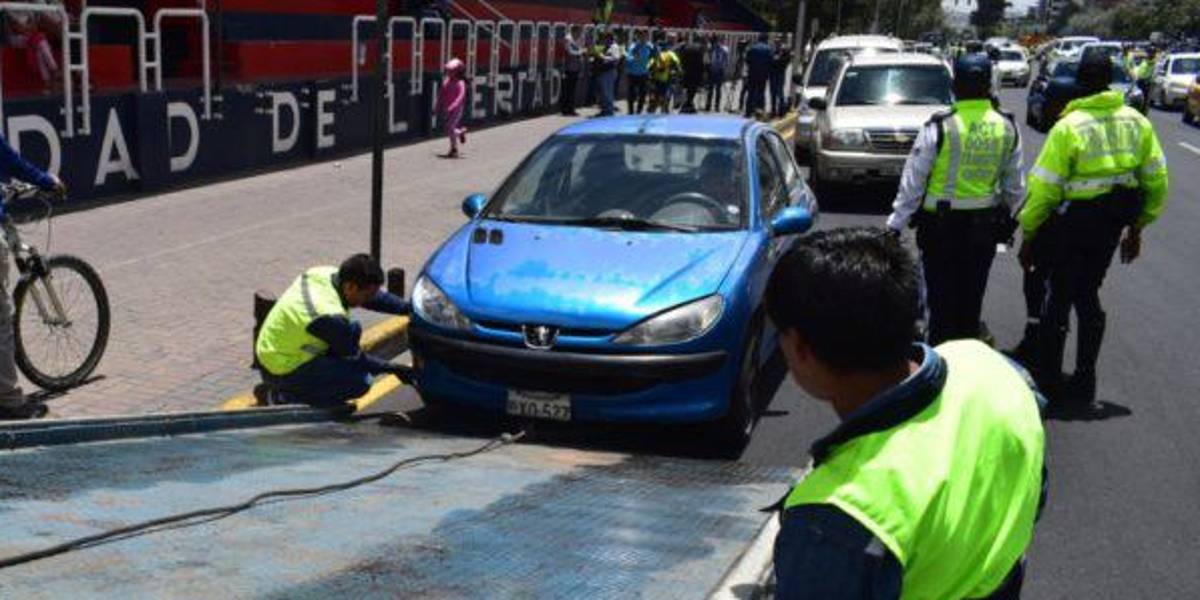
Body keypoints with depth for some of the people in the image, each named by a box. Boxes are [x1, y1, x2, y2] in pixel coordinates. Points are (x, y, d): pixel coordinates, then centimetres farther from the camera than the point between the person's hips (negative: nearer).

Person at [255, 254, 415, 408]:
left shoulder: (327, 273, -8)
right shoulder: (329, 316, -31)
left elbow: (377, 296, 6)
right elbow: (354, 359, -15)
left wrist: (409, 308, 1)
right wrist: (391, 368, -6)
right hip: (282, 372, -9)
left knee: (352, 330, 8)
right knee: (360, 381, -17)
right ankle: (280, 398, -6)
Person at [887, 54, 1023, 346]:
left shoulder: (939, 128, -15)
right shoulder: (1007, 128, -2)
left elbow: (913, 182, -13)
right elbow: (1014, 185, 7)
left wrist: (896, 223, -6)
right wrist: (1008, 215, 23)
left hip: (940, 226, -4)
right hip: (984, 226, 4)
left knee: (941, 299, 6)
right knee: (971, 299, 16)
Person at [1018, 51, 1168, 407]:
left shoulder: (1068, 126, -16)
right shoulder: (1137, 122, 1)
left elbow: (1044, 189, -16)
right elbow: (1156, 182, 7)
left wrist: (1028, 235, -5)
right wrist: (1137, 228, 18)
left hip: (1073, 221, -5)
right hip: (1111, 226, 5)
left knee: (1057, 300, 7)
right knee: (1088, 296, 19)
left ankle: (1048, 384, 14)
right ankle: (1084, 386, 25)